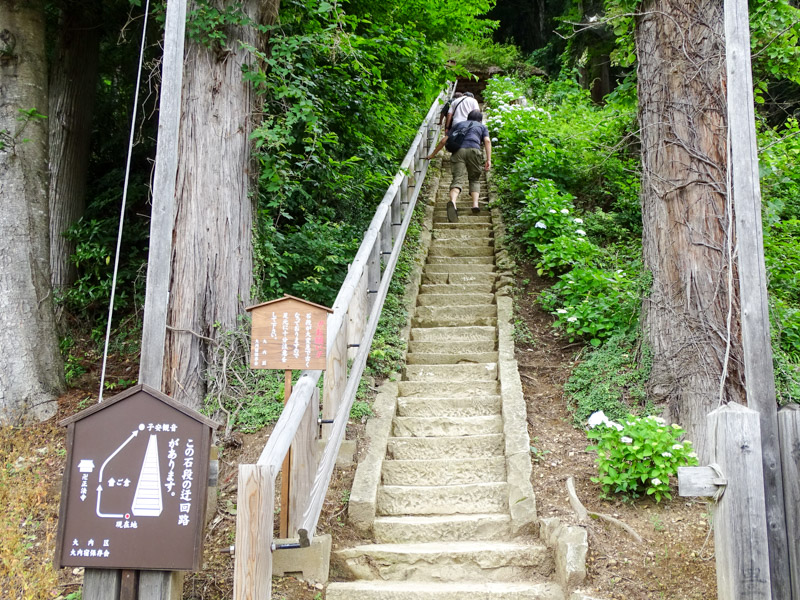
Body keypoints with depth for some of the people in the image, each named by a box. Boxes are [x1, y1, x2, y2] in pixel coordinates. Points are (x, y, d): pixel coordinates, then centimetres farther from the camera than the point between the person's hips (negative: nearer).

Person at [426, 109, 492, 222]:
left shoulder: (458, 125, 33)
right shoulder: (483, 127, 29)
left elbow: (444, 140, 26)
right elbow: (487, 141, 10)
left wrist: (432, 154, 34)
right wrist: (488, 159, 1)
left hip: (457, 151, 1)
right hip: (473, 150, -1)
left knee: (458, 179, -12)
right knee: (475, 179, 17)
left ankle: (453, 202, -41)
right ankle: (475, 204, -6)